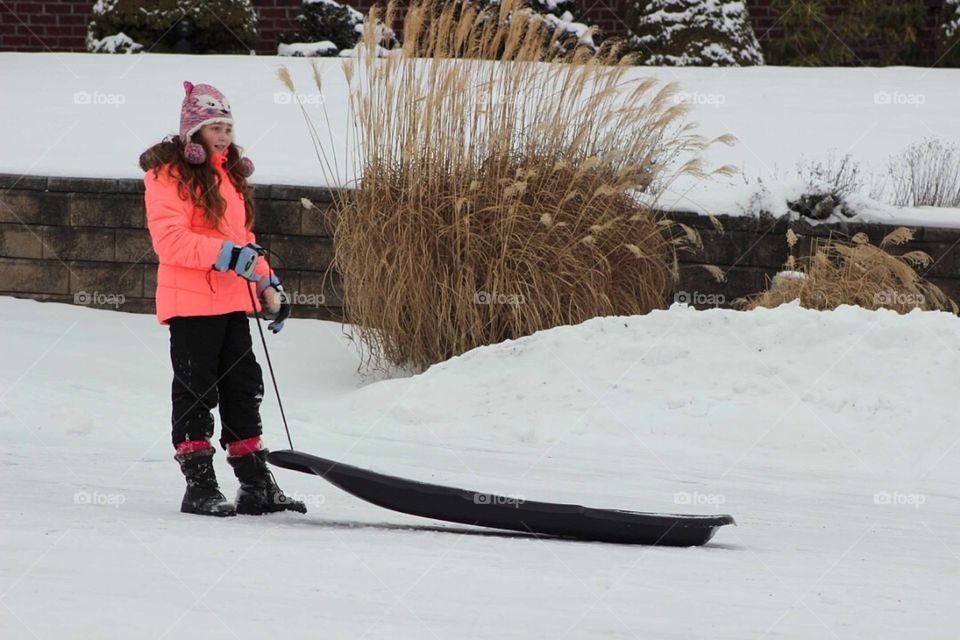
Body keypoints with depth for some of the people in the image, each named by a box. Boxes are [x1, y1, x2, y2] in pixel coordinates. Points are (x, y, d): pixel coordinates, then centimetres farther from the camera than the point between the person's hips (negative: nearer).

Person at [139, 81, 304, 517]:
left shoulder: (230, 173, 19)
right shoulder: (169, 174, -8)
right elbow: (169, 240, -19)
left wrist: (267, 285, 20)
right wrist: (226, 254, -26)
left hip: (233, 301, 8)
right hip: (190, 303, -8)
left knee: (244, 389, 9)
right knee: (196, 392, -3)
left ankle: (256, 484, 13)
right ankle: (199, 486, 2)